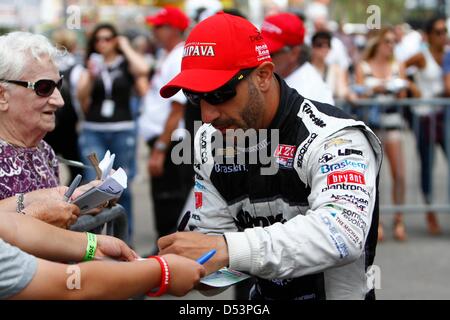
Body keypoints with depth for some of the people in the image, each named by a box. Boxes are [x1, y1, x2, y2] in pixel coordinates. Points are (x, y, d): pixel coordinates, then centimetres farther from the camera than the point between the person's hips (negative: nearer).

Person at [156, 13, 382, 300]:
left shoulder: (332, 136, -19)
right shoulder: (210, 142, 2)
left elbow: (343, 233, -35)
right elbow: (212, 234, 3)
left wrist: (226, 249, -42)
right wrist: (190, 262, -20)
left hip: (336, 293, -5)